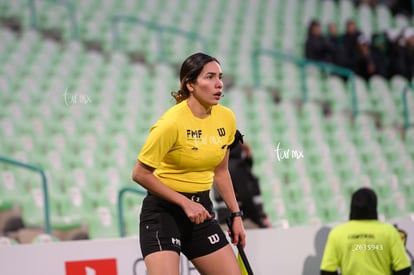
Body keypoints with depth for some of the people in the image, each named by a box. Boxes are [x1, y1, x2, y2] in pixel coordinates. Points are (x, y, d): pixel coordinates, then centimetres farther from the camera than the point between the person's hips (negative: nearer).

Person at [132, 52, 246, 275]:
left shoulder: (226, 118, 0)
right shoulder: (172, 122, -19)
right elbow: (140, 174, -14)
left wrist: (236, 214, 11)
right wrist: (184, 203, -17)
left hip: (201, 209, 7)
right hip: (164, 211, -7)